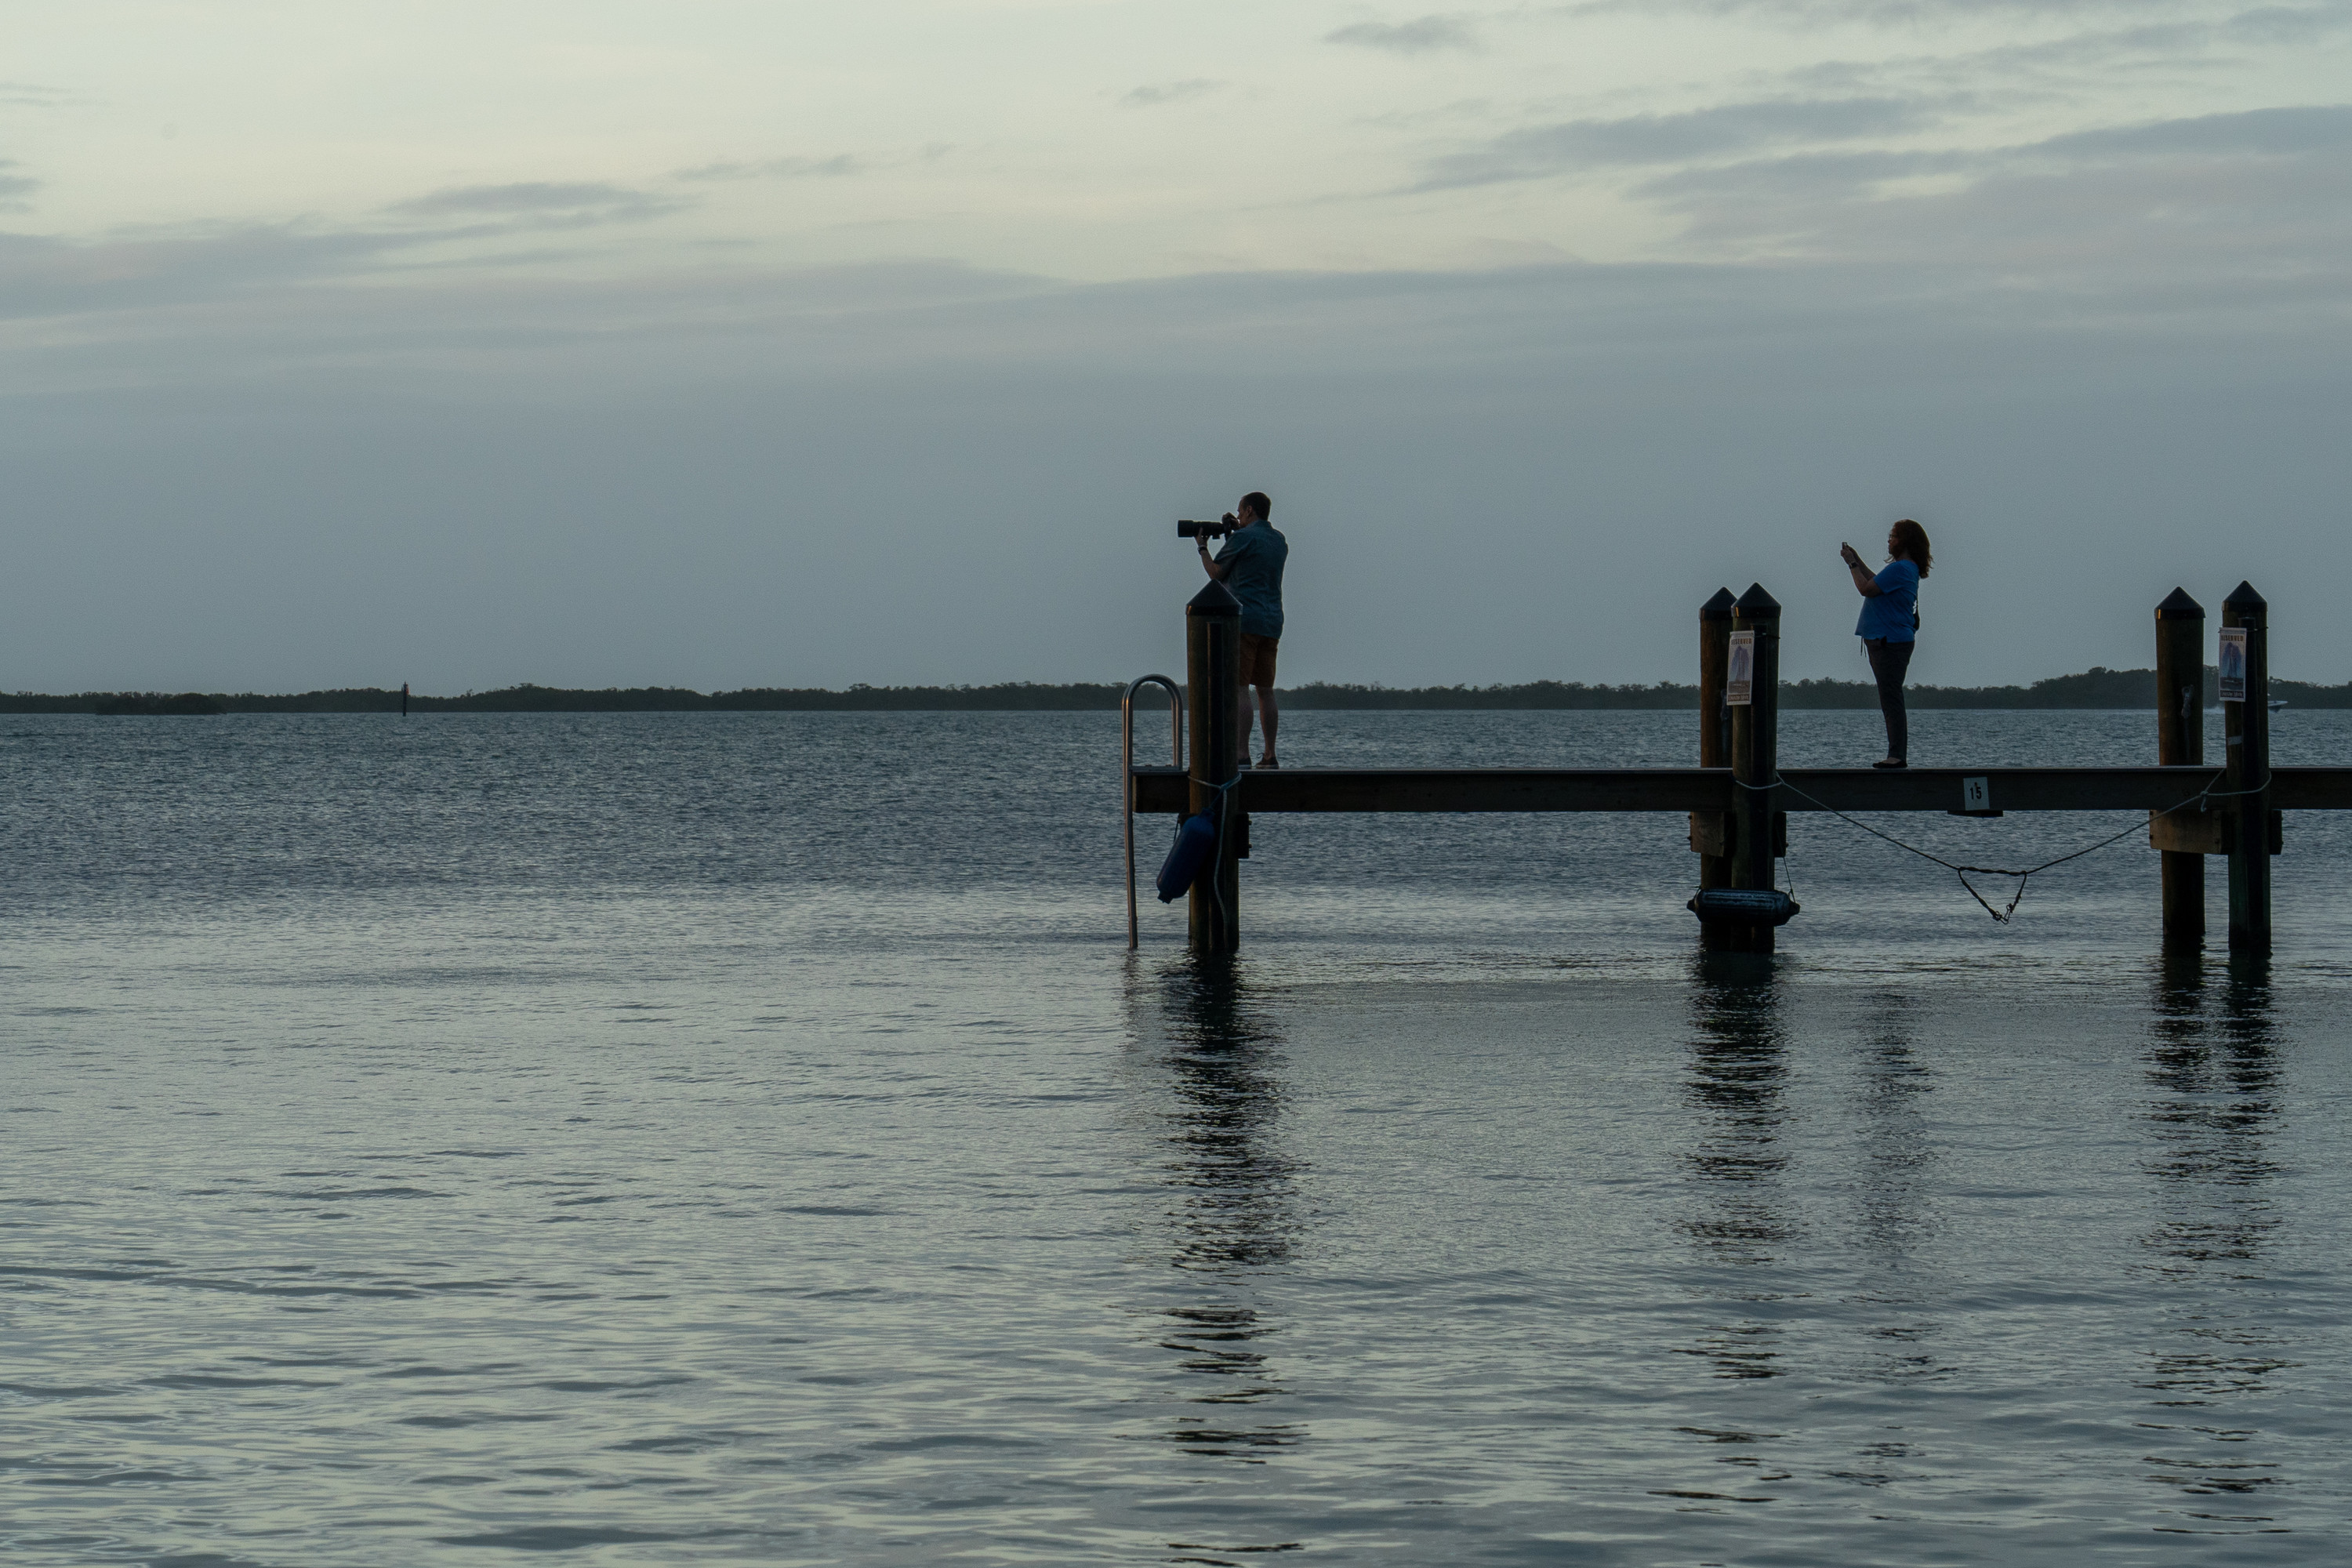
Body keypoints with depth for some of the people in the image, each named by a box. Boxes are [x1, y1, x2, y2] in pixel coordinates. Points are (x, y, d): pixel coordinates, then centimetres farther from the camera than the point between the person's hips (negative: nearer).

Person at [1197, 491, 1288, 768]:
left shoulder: (1243, 538, -7)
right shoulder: (1280, 542, 16)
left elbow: (1216, 572, 0)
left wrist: (1202, 547, 17)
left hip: (1244, 620, -8)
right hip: (1272, 623, 8)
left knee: (1239, 688, -10)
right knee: (1266, 691, 11)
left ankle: (1241, 753, -17)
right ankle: (1270, 756, 10)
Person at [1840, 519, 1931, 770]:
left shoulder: (1900, 569, -17)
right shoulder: (1909, 568, 16)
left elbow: (1866, 589, -17)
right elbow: (1877, 583, 28)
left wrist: (1852, 564, -4)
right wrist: (1857, 561, 27)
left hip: (1891, 642, -11)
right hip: (1888, 640, 11)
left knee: (1891, 700, -11)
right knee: (1890, 701, 12)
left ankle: (1897, 756, -12)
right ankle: (1896, 755, 14)